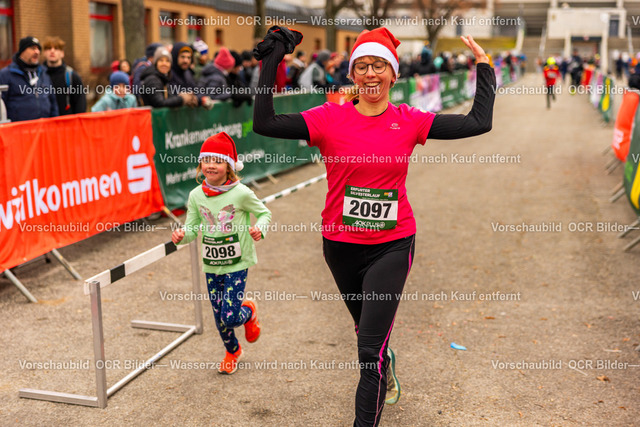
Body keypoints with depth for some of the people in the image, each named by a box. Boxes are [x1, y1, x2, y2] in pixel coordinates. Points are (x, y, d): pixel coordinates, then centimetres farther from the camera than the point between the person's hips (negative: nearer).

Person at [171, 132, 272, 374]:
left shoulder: (241, 193, -13)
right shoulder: (196, 196, -3)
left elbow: (264, 213, 1)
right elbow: (192, 228, 3)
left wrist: (259, 228, -20)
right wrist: (182, 236, -18)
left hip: (237, 264, -4)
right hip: (211, 265, 4)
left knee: (230, 317, -10)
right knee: (219, 317, 13)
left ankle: (249, 312, 27)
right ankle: (232, 351, 42)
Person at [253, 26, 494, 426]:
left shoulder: (409, 121, -5)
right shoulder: (330, 118, -9)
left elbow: (479, 122, -2)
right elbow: (264, 123, -17)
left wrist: (484, 67, 4)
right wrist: (271, 61, -17)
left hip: (392, 246, -1)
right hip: (342, 246, 2)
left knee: (369, 348, -8)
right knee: (367, 330, 26)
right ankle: (386, 367, 60)